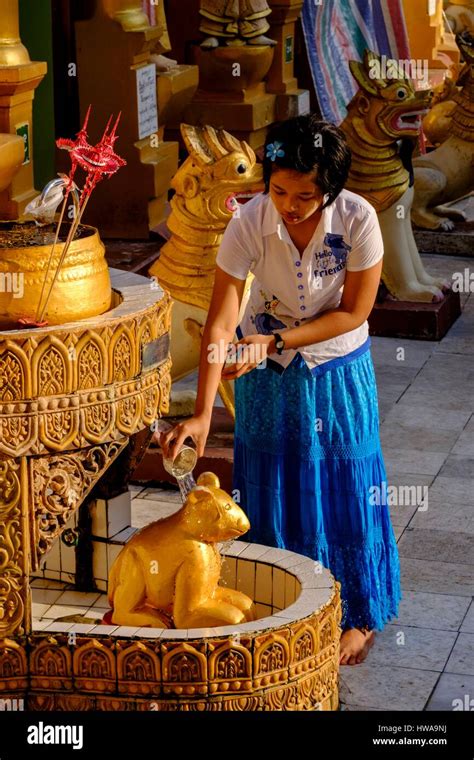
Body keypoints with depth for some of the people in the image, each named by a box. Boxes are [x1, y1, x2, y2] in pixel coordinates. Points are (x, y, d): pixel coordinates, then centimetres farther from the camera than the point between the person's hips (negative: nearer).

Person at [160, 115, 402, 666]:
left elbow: (354, 312, -16)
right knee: (273, 494, 11)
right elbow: (221, 320, -25)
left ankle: (361, 616, 27)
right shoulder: (249, 223, -25)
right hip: (267, 374, 1)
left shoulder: (358, 220, -26)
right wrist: (202, 413, -31)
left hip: (339, 372, -1)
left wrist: (274, 341, -26)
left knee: (345, 492, 8)